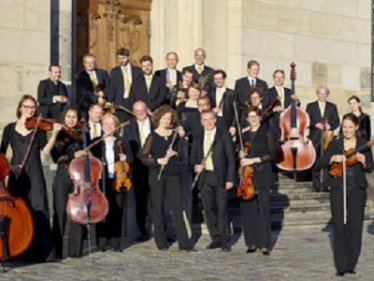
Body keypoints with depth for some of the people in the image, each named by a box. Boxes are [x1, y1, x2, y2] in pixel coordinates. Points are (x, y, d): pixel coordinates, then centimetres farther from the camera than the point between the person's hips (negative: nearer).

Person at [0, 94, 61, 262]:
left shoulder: (38, 127, 6)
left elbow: (45, 150, -6)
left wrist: (54, 134, -18)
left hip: (34, 175, -1)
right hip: (16, 175, 1)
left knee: (38, 211, -8)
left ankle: (42, 251, -6)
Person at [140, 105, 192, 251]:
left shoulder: (175, 135, 7)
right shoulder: (152, 136, -1)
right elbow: (144, 157, -5)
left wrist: (175, 153, -7)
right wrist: (158, 160, -19)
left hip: (173, 174, 2)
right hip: (157, 175, -2)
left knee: (177, 208, -2)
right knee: (158, 208, 3)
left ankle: (184, 242, 0)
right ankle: (161, 242, 13)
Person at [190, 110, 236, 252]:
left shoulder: (224, 136, 2)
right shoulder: (198, 140, 14)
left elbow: (231, 159, -1)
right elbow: (193, 158, 19)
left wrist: (230, 178, -9)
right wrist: (196, 165, -5)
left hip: (220, 177, -4)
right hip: (205, 178, 4)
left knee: (222, 209, -4)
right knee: (208, 209, 4)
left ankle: (225, 241, 3)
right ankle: (216, 239, 13)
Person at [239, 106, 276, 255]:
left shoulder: (266, 133, 1)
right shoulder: (244, 134, 13)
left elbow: (272, 154, -5)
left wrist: (253, 160, -12)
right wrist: (241, 155, 2)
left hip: (262, 174, -4)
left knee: (263, 207, -8)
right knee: (247, 207, -2)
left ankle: (265, 244, -4)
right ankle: (252, 242, 8)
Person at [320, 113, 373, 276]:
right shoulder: (335, 144, 5)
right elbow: (322, 164, -1)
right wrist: (333, 158, -19)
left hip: (357, 190, 0)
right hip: (338, 189, 0)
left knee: (355, 227, 2)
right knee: (339, 226, -5)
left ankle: (351, 264, 14)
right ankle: (341, 265, 1)